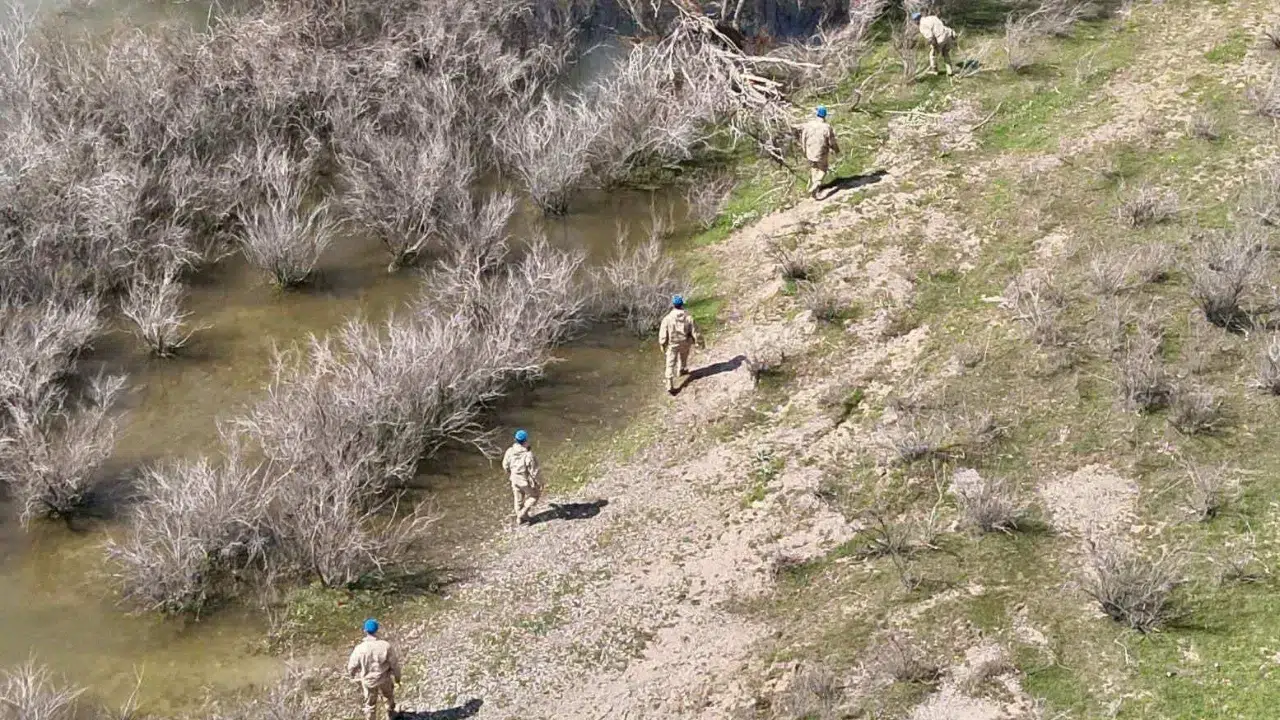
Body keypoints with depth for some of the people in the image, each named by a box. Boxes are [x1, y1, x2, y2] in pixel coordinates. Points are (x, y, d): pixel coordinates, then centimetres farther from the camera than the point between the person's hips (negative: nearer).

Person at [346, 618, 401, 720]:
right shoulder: (386, 646, -22)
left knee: (370, 704, 19)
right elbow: (394, 664, -12)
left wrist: (357, 679, 11)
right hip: (384, 680, 1)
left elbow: (351, 667, -9)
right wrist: (397, 678, 7)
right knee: (389, 696, 31)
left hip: (368, 681, -1)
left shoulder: (359, 649, -21)